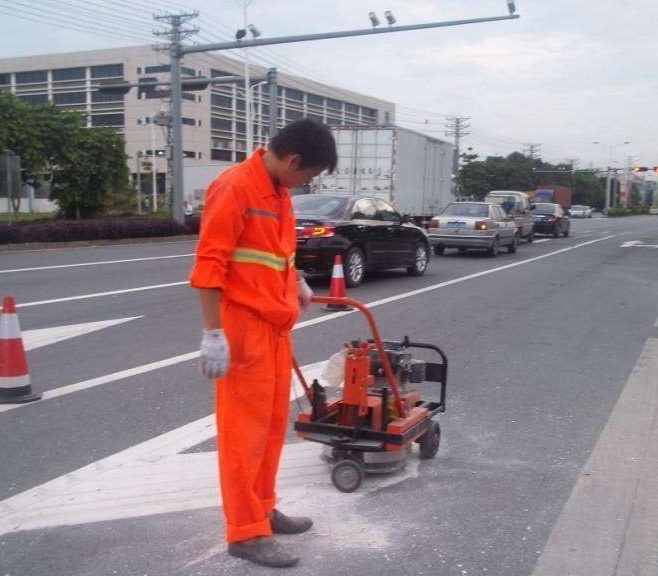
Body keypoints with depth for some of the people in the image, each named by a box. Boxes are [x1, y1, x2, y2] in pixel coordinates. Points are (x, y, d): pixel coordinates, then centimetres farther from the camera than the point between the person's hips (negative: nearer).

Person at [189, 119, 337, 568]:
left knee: (273, 423, 16)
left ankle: (262, 510, 30)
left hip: (275, 327, 9)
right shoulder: (234, 187, -16)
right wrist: (213, 333, -22)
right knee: (245, 428, -2)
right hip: (242, 328, -9)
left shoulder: (279, 191, 13)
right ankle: (246, 532, 9)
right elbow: (209, 263, -20)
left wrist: (297, 284, 29)